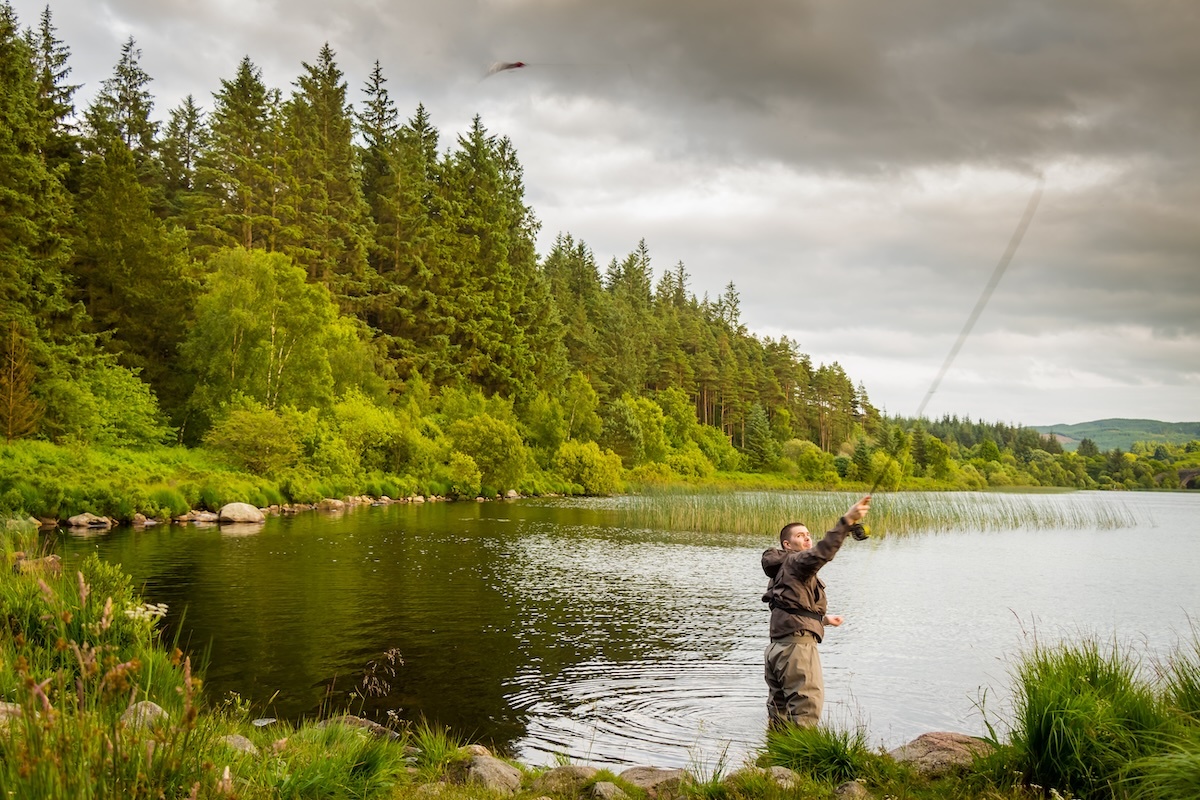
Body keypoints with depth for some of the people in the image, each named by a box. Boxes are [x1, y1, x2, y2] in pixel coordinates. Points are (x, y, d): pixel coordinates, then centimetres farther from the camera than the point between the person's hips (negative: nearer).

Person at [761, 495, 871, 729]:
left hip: (778, 646, 10)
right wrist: (846, 521, -33)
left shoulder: (782, 571, 23)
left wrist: (823, 618, 33)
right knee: (807, 702, -12)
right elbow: (822, 552, -27)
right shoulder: (795, 562, -7)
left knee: (780, 705, 15)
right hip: (797, 644, -10)